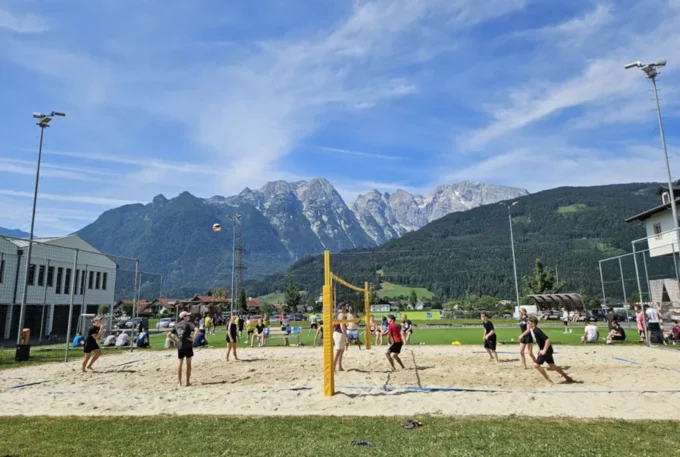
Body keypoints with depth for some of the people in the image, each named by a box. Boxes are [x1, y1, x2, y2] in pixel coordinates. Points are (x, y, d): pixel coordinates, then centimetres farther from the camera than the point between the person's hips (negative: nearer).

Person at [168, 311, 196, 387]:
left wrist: (174, 341, 13)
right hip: (188, 346, -4)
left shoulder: (176, 325, 11)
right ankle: (188, 382, 8)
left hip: (179, 347, 4)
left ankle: (179, 382, 10)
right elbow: (196, 330, -22)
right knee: (188, 364, 5)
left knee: (179, 364, 9)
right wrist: (193, 338, -13)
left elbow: (169, 335, 11)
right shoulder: (188, 323, -6)